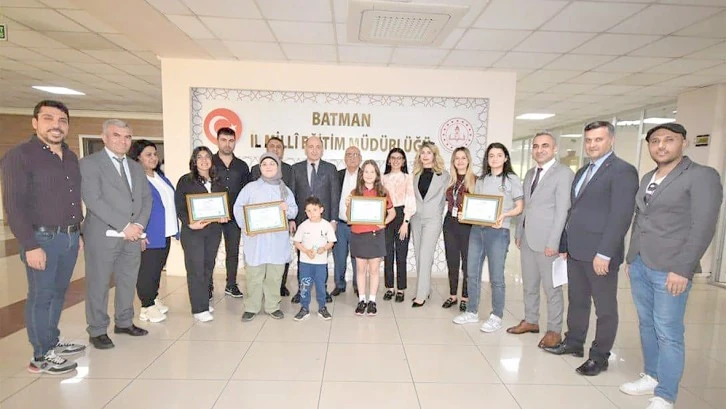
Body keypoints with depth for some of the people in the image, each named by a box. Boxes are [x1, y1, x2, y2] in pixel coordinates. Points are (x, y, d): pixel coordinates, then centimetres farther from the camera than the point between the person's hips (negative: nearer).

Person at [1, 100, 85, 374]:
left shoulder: (71, 157, 12)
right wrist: (30, 245, -18)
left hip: (69, 238, 6)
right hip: (42, 239, -6)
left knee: (58, 293, 16)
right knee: (40, 296, 3)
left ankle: (53, 341, 30)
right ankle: (41, 357, 14)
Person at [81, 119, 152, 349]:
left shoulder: (136, 167, 16)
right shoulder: (90, 163, -4)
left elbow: (146, 198, 12)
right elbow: (93, 200, -14)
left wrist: (139, 225, -5)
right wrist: (124, 226, -17)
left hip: (133, 236, 6)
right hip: (103, 236, -5)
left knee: (128, 282, 13)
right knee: (98, 285, 4)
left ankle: (124, 322, 29)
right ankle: (97, 331, 18)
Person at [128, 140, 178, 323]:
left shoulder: (160, 176, 13)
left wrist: (174, 228, 16)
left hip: (166, 233, 8)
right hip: (149, 236, -8)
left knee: (158, 268, 17)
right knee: (147, 270, 2)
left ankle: (153, 299, 31)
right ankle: (147, 308, 15)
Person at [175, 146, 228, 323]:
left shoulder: (218, 182, 12)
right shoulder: (185, 181, 0)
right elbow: (179, 206, -5)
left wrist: (224, 217, -5)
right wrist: (190, 223, -19)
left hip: (214, 229, 4)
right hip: (192, 230, -4)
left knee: (208, 266, 10)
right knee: (196, 269, -5)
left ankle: (204, 300, 24)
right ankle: (200, 308, 1)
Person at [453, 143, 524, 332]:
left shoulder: (512, 179, 2)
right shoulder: (481, 180, 15)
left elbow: (519, 207, 0)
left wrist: (504, 215, -18)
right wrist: (465, 214, -1)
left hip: (498, 231, -5)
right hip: (476, 230, 5)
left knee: (496, 277, 1)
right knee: (472, 273, 9)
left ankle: (496, 317, 15)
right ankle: (472, 312, 22)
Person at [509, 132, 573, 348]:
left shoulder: (564, 173, -9)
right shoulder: (530, 174, 14)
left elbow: (562, 211, -13)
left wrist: (553, 242, -16)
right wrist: (519, 233, 13)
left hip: (547, 242, -7)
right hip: (527, 239, 7)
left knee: (552, 288, 4)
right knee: (529, 285, 16)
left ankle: (554, 331, 18)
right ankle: (531, 321, 31)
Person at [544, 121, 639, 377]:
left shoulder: (623, 171, -9)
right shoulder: (582, 172, 16)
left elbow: (621, 216, -16)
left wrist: (604, 253, -20)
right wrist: (564, 244, 13)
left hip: (600, 253, -7)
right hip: (576, 250, 7)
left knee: (605, 308, 8)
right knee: (577, 301, 17)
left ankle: (599, 356, 20)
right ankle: (574, 343, 32)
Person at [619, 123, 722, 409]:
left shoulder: (702, 176, -6)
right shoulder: (647, 178, 14)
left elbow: (703, 227, -12)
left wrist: (683, 270, -17)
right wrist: (631, 258, 13)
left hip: (670, 269, -6)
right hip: (639, 265, 7)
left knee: (668, 332, 0)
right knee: (647, 325, 15)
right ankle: (652, 377, 30)